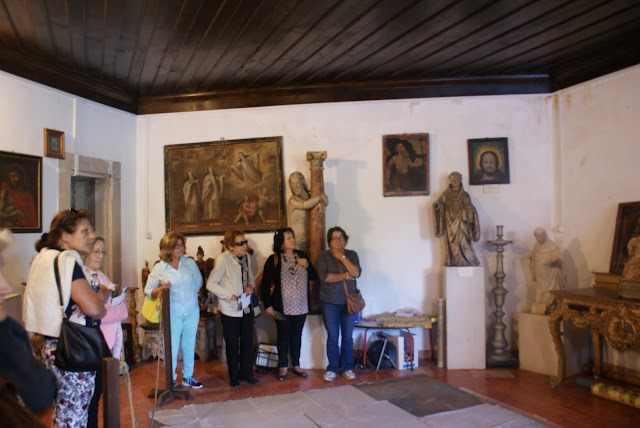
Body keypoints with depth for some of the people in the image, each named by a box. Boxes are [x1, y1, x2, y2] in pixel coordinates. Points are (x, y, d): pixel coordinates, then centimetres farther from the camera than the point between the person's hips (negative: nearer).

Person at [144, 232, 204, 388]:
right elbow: (148, 290, -2)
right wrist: (161, 289, -20)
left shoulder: (190, 262, 1)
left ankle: (188, 377, 28)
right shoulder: (159, 268, -5)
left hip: (191, 311, 3)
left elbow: (198, 282, 14)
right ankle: (171, 380, 18)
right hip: (172, 313, -2)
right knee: (172, 347, 1)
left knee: (189, 345, 13)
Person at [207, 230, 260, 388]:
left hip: (246, 307, 6)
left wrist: (251, 286, -4)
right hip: (230, 309, -6)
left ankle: (246, 374, 30)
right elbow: (211, 284, -16)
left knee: (247, 342, 13)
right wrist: (230, 296, -18)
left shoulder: (246, 257, 3)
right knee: (232, 345, 8)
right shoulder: (223, 259, -17)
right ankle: (234, 377, 25)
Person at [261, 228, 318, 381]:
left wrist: (307, 266, -8)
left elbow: (314, 276, 11)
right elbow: (265, 284, -6)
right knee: (283, 336, 7)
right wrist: (267, 305, -10)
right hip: (283, 307, -4)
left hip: (301, 305, 4)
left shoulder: (301, 255, 5)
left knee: (297, 335, 14)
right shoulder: (274, 259, -8)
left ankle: (296, 365, 29)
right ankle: (283, 367, 23)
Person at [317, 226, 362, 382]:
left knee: (348, 337, 7)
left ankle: (347, 368, 21)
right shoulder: (324, 256, -1)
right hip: (330, 303, -2)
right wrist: (345, 276, -11)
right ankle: (332, 369, 17)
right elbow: (324, 277, -15)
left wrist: (343, 258, -14)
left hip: (349, 302, 2)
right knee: (332, 337, 2)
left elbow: (356, 273, -10)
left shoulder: (351, 255, 6)